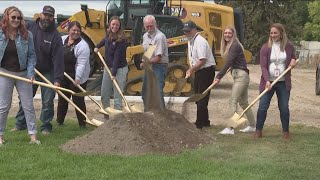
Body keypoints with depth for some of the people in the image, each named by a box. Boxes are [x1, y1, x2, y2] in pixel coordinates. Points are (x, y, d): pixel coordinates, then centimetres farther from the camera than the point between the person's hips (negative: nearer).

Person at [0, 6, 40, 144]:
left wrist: (31, 73, -11)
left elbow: (31, 55, -2)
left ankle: (33, 135, 10)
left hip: (23, 73, 1)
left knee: (28, 105, 3)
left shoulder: (26, 34, -5)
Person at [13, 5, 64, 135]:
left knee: (48, 101, 2)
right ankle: (20, 124, 26)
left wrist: (57, 79, -25)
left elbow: (58, 59, -19)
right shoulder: (29, 27, -4)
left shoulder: (55, 35, -13)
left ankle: (46, 126, 15)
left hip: (48, 72, -3)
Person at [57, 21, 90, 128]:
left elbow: (81, 64, -22)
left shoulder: (82, 46, -16)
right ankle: (59, 120, 29)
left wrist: (78, 78, -30)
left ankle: (82, 123, 9)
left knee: (78, 100, -2)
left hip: (77, 78, -6)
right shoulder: (62, 40, 3)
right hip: (63, 76, 6)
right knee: (62, 99, 15)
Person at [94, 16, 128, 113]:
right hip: (108, 68, 8)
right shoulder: (108, 34, 3)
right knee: (104, 95, 14)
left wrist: (114, 73, -24)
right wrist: (98, 46, 30)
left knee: (117, 96, -8)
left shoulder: (121, 39, -18)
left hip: (119, 69, -8)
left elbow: (117, 57, -22)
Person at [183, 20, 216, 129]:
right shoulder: (190, 41, 12)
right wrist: (191, 70, 4)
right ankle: (205, 121, 26)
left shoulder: (200, 41, -20)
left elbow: (202, 61, -24)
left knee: (202, 97, -7)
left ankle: (200, 123, -2)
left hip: (207, 70, -10)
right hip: (199, 71, 11)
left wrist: (191, 69, -17)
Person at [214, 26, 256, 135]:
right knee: (243, 102, 16)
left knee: (233, 101, -13)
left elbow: (228, 63, -23)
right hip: (238, 76, 10)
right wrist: (219, 76, 7)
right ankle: (253, 126, 26)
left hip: (241, 76, -10)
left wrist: (219, 76, -26)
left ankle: (230, 128, -13)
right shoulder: (229, 46, 14)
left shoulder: (235, 45, -15)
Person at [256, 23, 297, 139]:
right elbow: (263, 66, -10)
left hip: (283, 83, 1)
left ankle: (286, 132, 18)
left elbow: (293, 58, 20)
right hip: (268, 82, -1)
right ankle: (258, 131, 9)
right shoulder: (265, 48, -5)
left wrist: (293, 61, -6)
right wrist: (267, 81, -23)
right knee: (262, 107, -2)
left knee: (284, 108, 6)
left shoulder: (289, 46, 2)